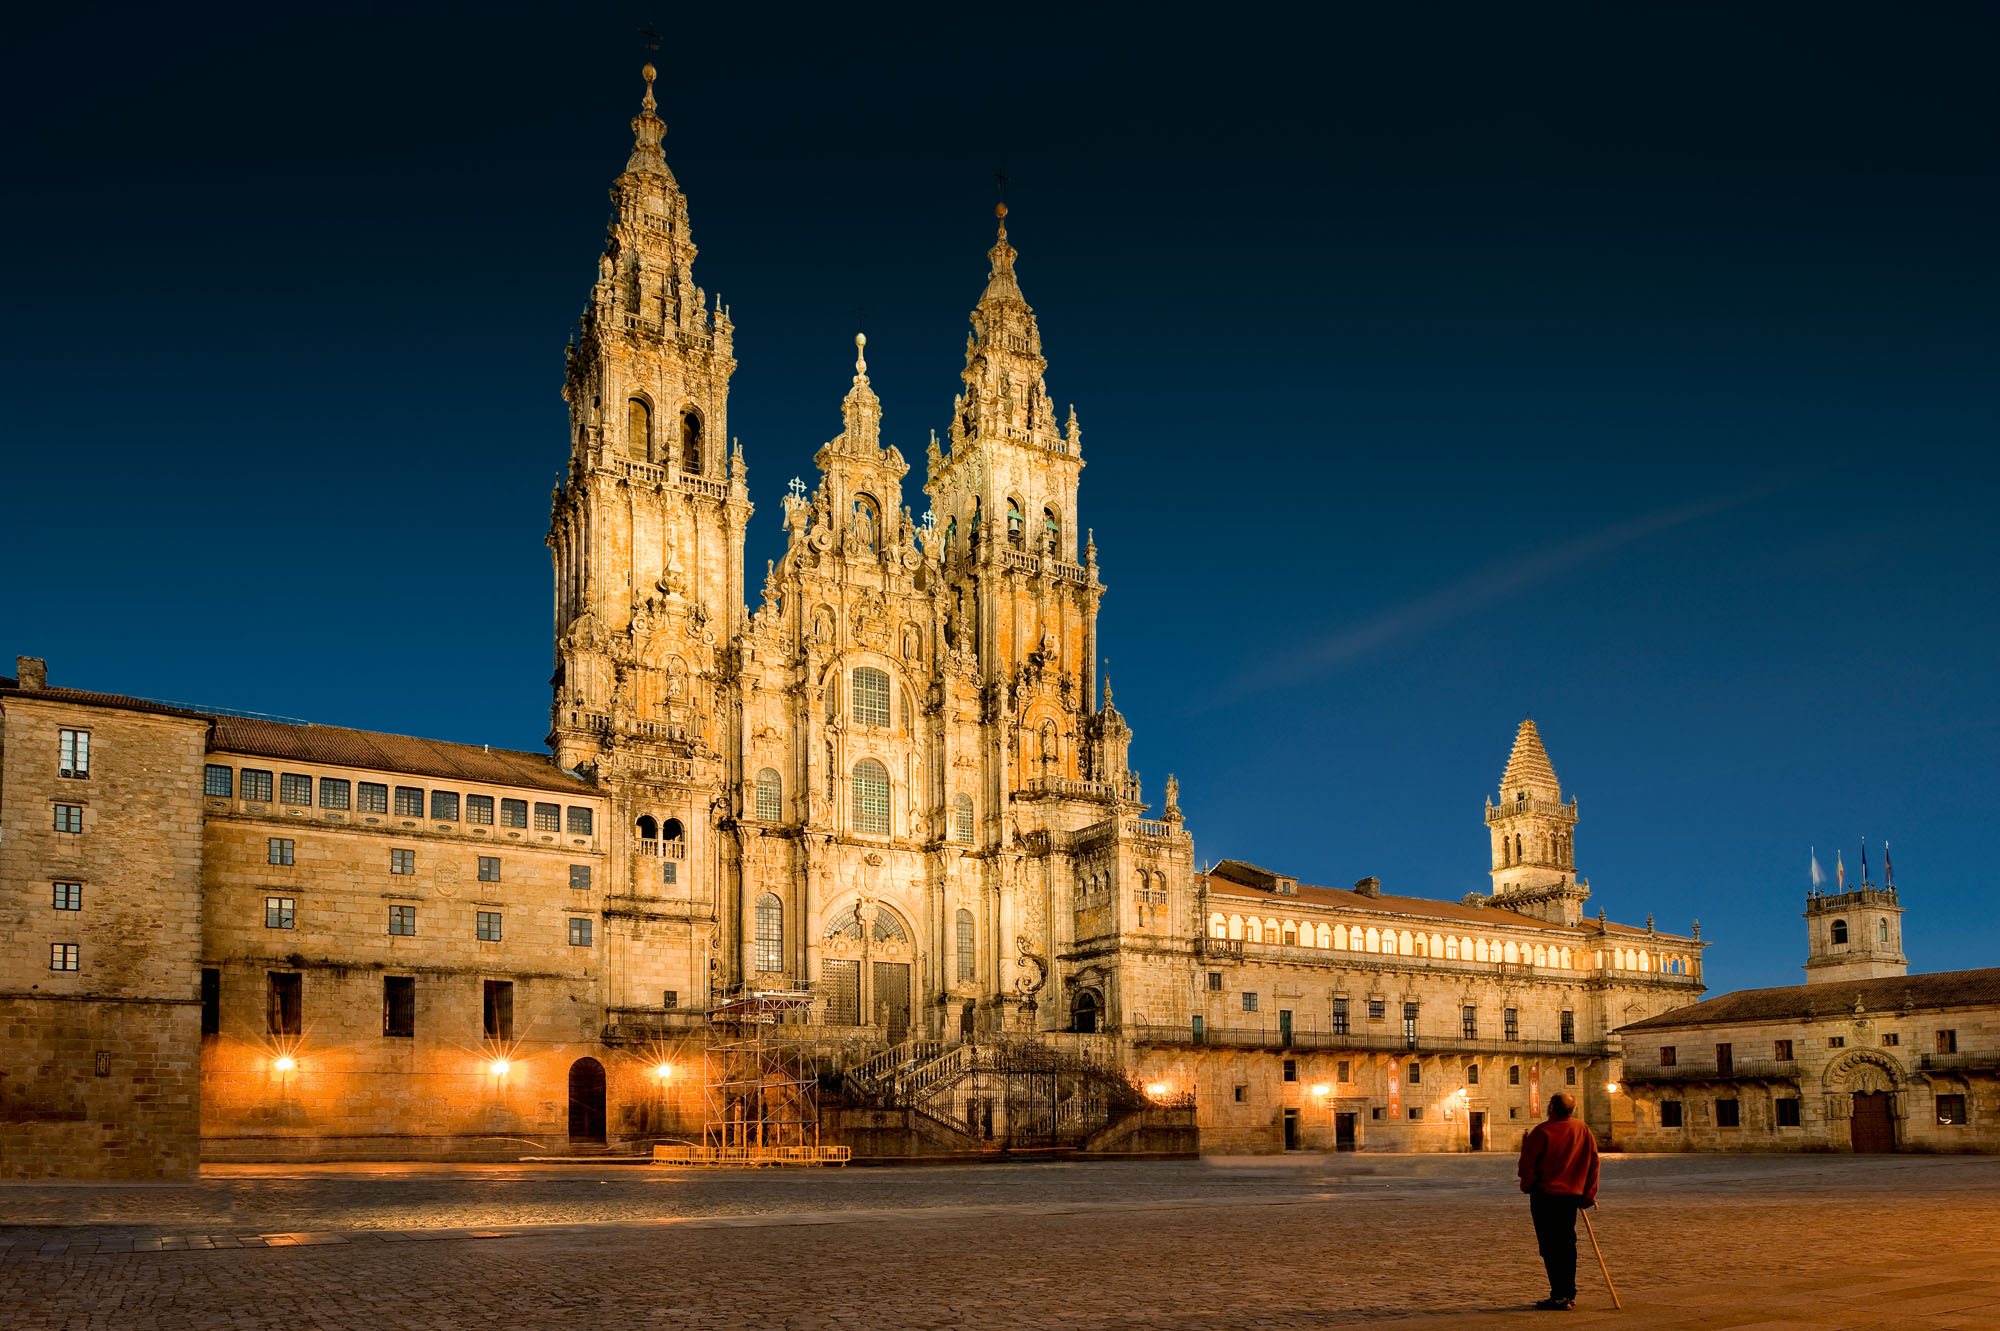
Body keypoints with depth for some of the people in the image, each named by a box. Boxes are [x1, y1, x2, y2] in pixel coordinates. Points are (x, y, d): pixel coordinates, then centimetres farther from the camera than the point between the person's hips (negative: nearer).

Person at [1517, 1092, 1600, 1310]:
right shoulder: (1584, 1131, 3)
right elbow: (1593, 1163, 7)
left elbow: (1527, 1163, -10)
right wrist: (1588, 1194, 13)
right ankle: (1569, 1294, 19)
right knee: (1567, 1245, 15)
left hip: (1545, 1195, -6)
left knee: (1550, 1246, -1)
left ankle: (1559, 1296, -4)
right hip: (1572, 1195, 6)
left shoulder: (1543, 1131, -14)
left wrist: (1527, 1185, 8)